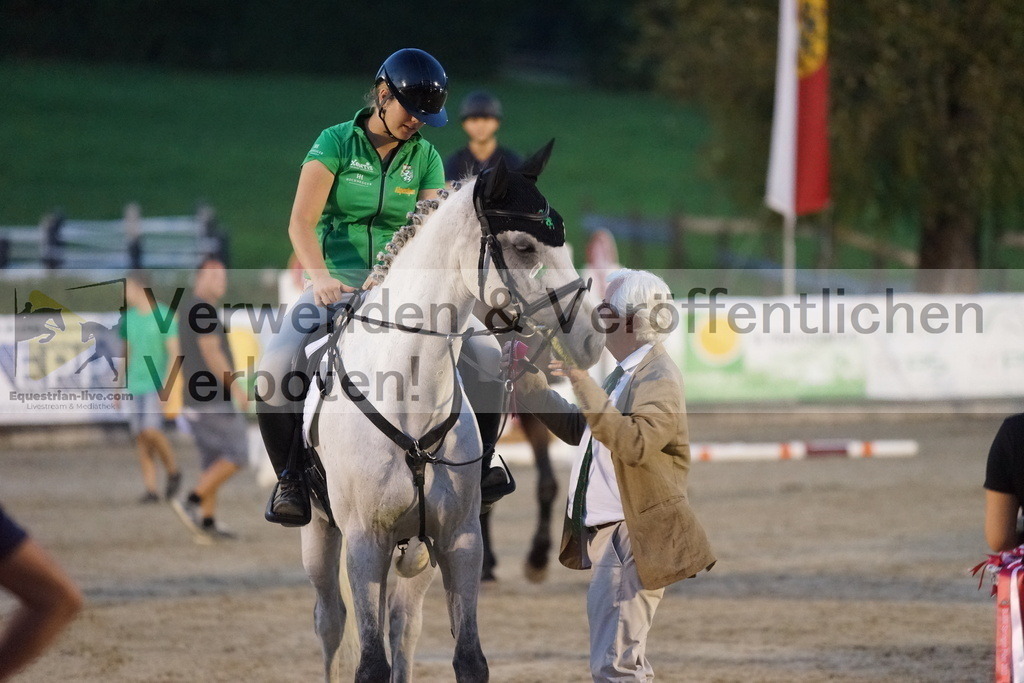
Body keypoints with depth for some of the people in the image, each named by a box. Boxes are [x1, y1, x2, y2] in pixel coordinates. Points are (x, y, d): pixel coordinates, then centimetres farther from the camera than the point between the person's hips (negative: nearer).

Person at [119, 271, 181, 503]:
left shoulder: (165, 316, -6)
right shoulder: (128, 318, 12)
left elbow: (174, 353, -9)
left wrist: (165, 388, -17)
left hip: (156, 386, -6)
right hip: (134, 386, 6)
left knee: (151, 430, -20)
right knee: (140, 437, 1)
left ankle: (173, 471, 2)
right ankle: (151, 490, 4)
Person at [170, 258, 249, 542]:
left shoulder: (187, 311, 19)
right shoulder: (204, 310, -12)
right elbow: (212, 353, -20)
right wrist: (237, 388, -17)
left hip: (195, 401, 10)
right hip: (214, 399, -10)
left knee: (213, 461, 11)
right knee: (236, 455, -8)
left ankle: (207, 523, 7)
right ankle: (192, 503, -13)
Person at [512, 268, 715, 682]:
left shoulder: (659, 378, -16)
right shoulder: (626, 375, 15)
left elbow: (634, 442, -33)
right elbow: (577, 428, 27)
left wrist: (583, 384, -34)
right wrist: (528, 380, 23)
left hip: (635, 536, -11)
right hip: (607, 531, 11)